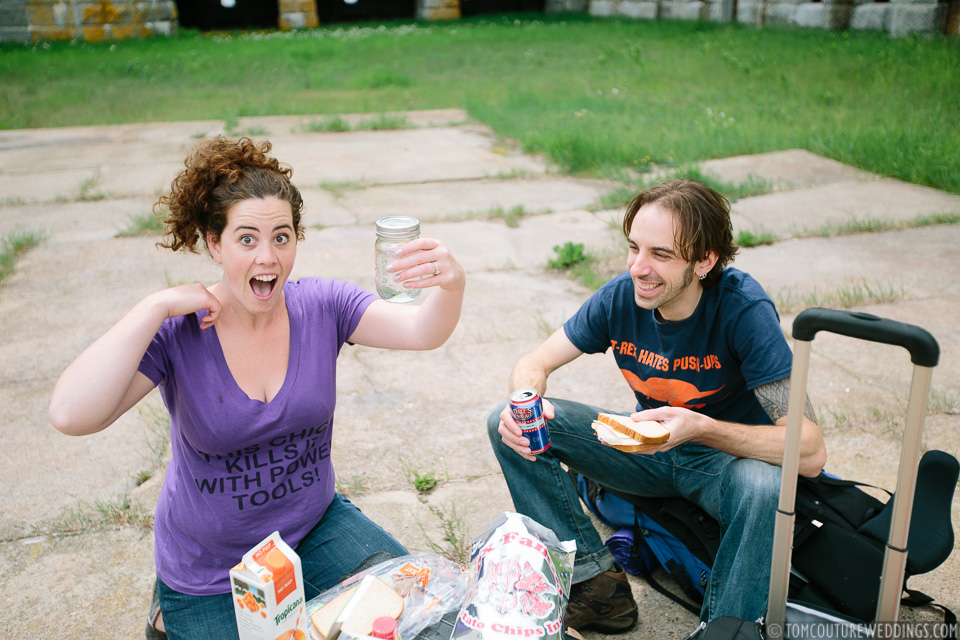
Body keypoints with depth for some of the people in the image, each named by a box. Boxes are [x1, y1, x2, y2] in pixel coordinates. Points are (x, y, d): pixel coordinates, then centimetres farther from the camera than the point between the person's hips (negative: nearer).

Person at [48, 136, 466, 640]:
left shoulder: (321, 307, -12)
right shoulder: (176, 333, -20)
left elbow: (423, 332, -25)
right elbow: (69, 416, -33)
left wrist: (452, 285, -48)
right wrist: (157, 306, -33)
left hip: (315, 526, 3)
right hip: (211, 573, -2)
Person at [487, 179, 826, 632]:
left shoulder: (744, 309, -27)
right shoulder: (620, 297, -15)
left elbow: (810, 451, -30)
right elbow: (534, 363, -4)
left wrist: (700, 428, -43)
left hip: (731, 455, -4)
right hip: (649, 450, 4)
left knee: (765, 489, -40)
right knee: (508, 425, -13)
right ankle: (598, 580, -7)